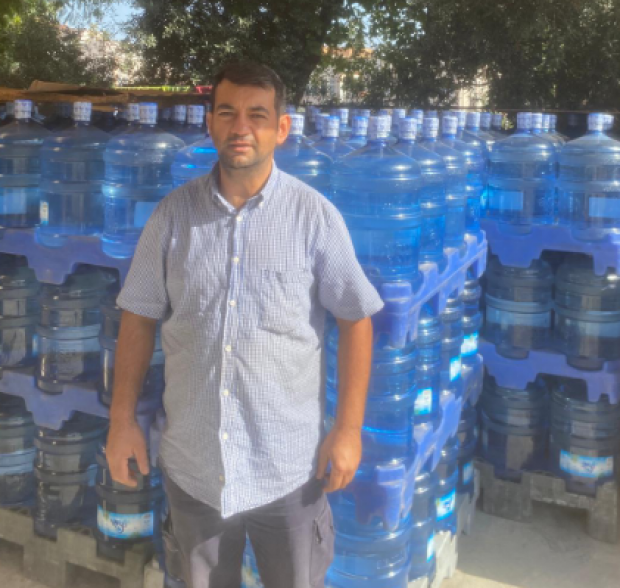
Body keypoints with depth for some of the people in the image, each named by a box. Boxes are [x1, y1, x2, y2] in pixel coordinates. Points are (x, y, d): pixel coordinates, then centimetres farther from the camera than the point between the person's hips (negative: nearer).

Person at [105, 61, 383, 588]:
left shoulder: (315, 216, -9)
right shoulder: (174, 213, -2)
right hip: (191, 465, 3)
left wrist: (349, 428, -7)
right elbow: (140, 317, 4)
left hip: (290, 467, -2)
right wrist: (123, 420, 2)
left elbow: (356, 321, -4)